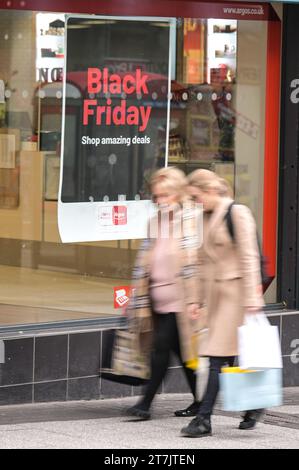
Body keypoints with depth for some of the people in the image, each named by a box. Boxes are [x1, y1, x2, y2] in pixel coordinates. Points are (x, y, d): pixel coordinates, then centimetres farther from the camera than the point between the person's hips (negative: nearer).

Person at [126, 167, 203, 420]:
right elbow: (144, 262, 19)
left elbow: (194, 262, -11)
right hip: (159, 297, 7)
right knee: (180, 350, 10)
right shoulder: (156, 222, 16)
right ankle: (199, 401, 18)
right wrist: (140, 298, 17)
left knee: (162, 344, -11)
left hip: (178, 297, -7)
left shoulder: (190, 220, -6)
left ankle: (146, 402, -10)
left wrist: (194, 299, -16)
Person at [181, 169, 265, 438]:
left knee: (218, 357, -10)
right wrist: (199, 298, 18)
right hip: (215, 292, 8)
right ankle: (253, 405, 24)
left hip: (234, 290, -8)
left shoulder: (237, 213, -10)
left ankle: (204, 419, -12)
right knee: (229, 357, 9)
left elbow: (249, 258, -13)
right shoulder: (207, 217, 14)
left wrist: (251, 300, -17)